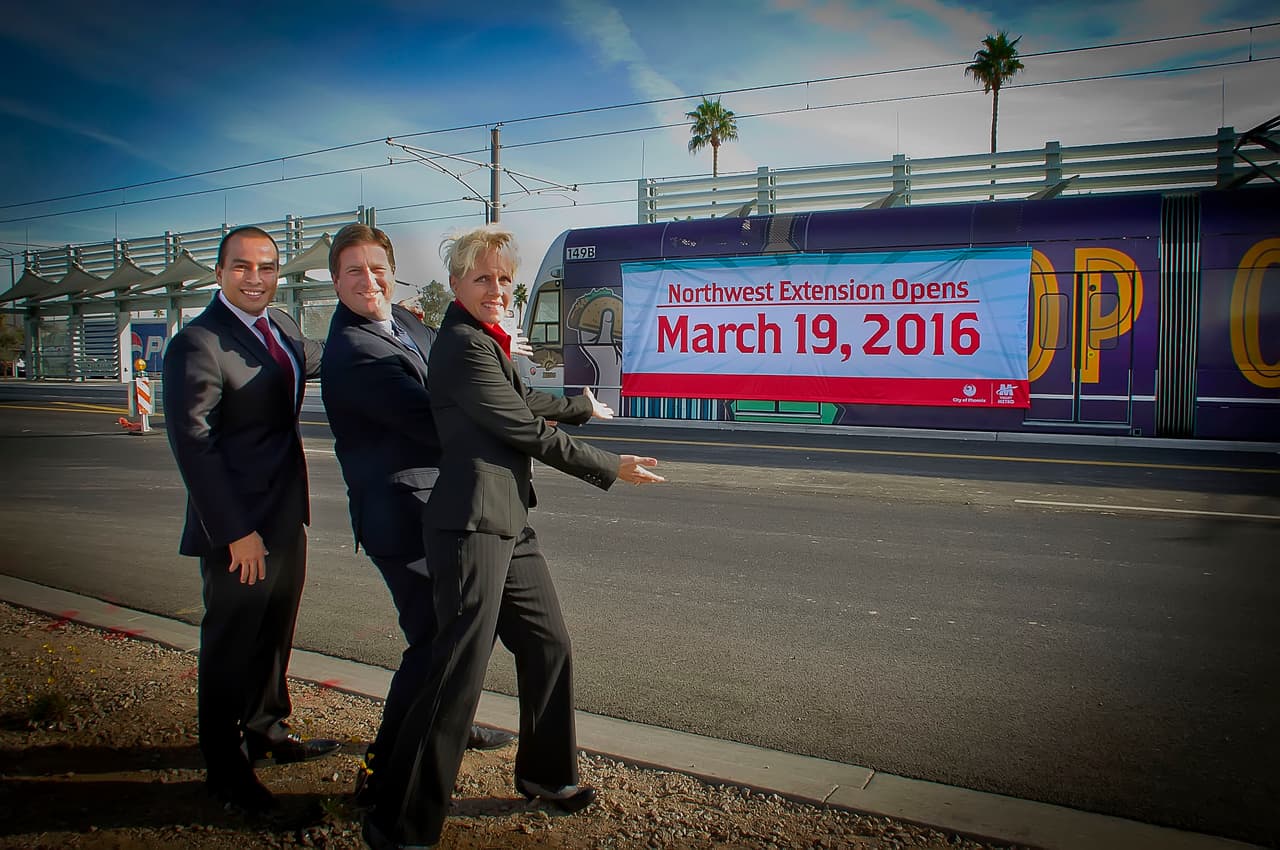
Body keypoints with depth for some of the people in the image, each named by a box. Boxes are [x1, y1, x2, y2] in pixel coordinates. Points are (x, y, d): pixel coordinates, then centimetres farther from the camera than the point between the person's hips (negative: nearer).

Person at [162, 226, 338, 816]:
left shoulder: (278, 326, 7)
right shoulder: (197, 345, -17)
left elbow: (309, 359, 30)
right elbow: (192, 445, -21)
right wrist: (235, 531, -23)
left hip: (286, 515, 8)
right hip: (238, 528, -8)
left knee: (275, 634, 21)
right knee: (231, 645, 6)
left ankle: (267, 729, 40)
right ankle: (226, 771, 23)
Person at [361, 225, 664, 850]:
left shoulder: (485, 342, 17)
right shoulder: (464, 345, -13)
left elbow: (525, 402, 33)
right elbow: (530, 432, -12)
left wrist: (584, 407, 49)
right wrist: (611, 469, -2)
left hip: (508, 526, 10)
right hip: (472, 526, -10)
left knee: (548, 647, 17)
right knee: (460, 672, -7)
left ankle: (545, 775, 37)